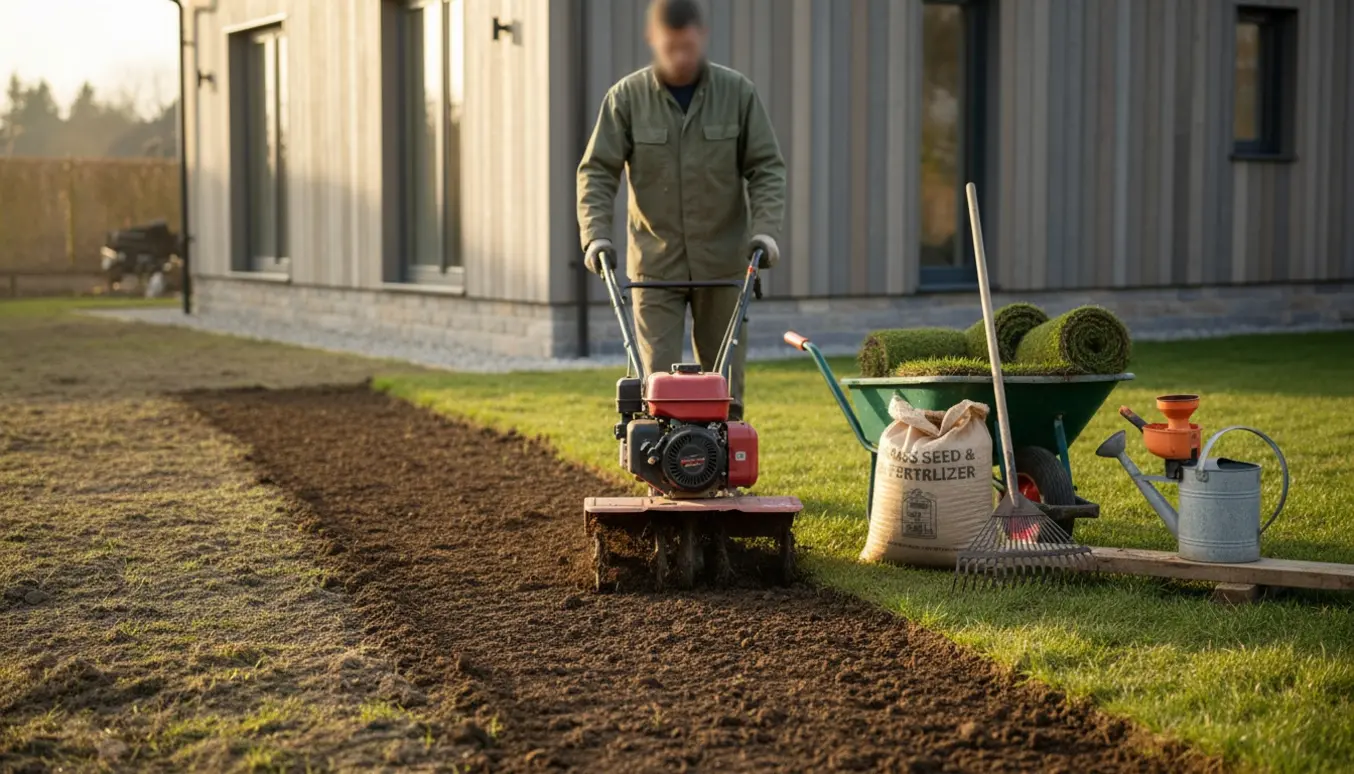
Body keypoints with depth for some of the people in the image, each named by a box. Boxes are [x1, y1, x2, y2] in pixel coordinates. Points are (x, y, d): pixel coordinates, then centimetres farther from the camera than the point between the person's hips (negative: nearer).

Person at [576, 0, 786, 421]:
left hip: (723, 263, 1)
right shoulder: (626, 97, -3)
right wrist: (596, 235, -16)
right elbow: (597, 171, -3)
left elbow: (766, 167, 0)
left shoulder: (738, 92, -1)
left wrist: (766, 229, -14)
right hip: (655, 264, -1)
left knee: (724, 385, 6)